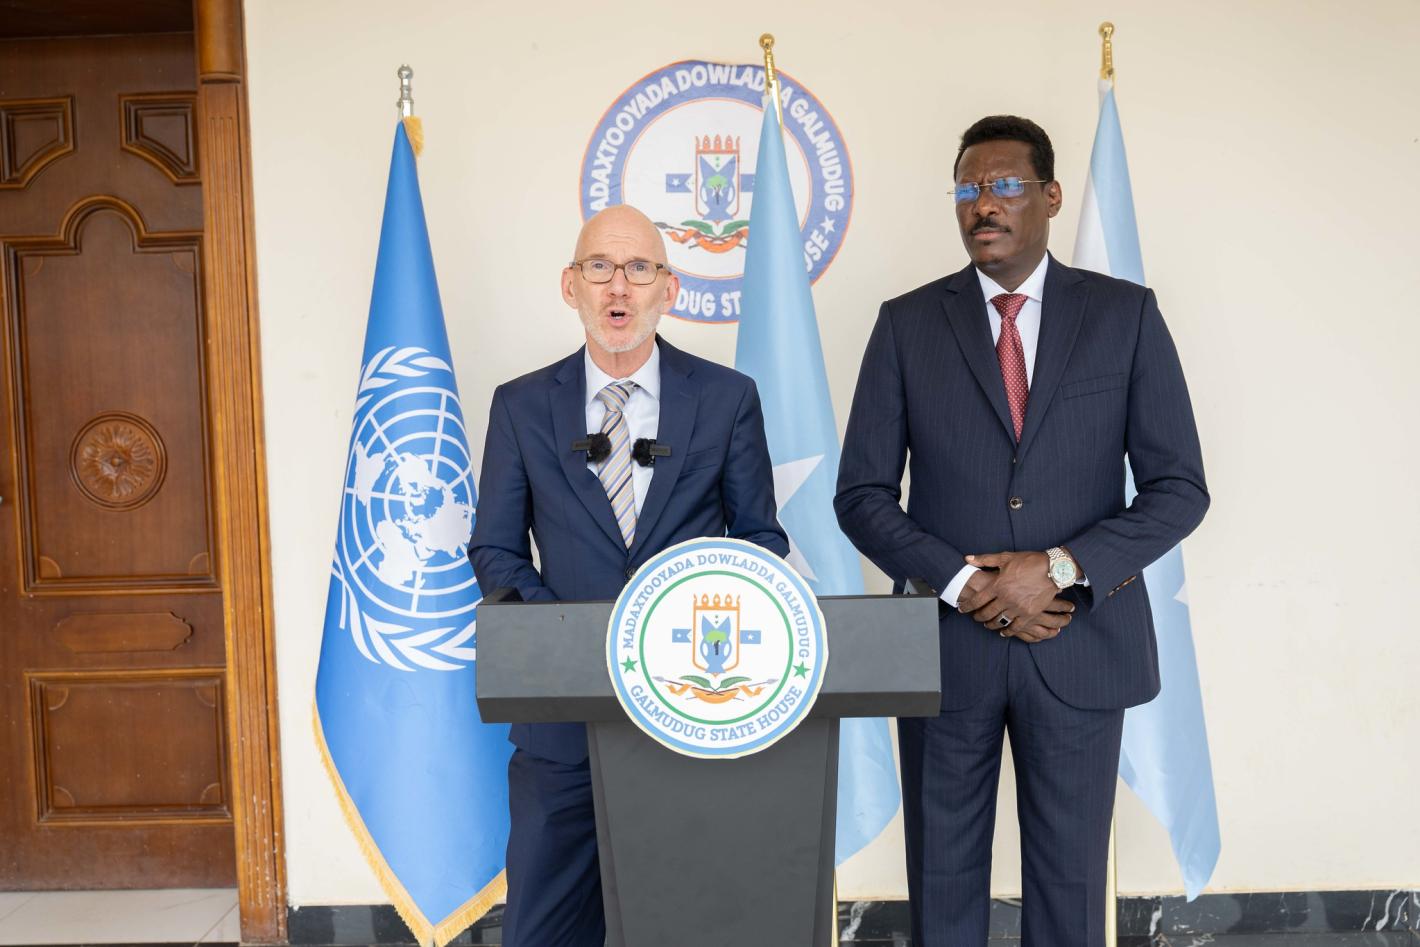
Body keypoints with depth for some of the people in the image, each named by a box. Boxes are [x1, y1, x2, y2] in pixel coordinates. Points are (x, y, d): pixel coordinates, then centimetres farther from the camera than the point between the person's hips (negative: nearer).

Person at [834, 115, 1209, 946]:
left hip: (1080, 645, 0)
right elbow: (862, 495, 1)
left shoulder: (1126, 315, 1)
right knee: (943, 879, 12)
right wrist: (963, 583, -13)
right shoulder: (907, 323, 2)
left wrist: (1061, 567, -14)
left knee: (1070, 879, 11)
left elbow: (1180, 489, -1)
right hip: (946, 643, 1)